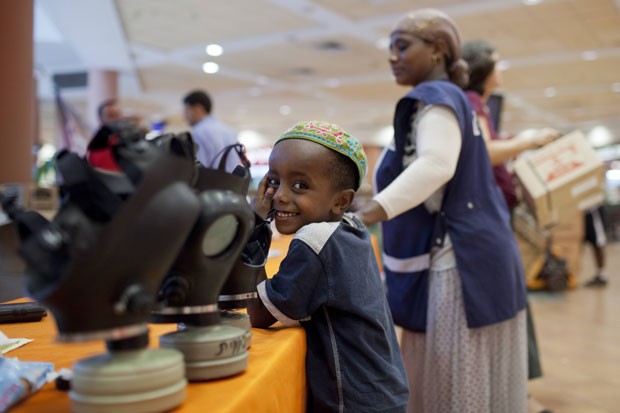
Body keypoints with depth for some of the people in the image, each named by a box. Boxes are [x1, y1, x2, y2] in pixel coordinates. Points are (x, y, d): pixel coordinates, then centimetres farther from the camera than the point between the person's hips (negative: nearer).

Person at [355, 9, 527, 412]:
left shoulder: (436, 95, -10)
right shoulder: (450, 99, 20)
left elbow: (436, 165, -29)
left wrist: (361, 217, -39)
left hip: (461, 261, -10)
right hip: (464, 255, 10)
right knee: (446, 380, 15)